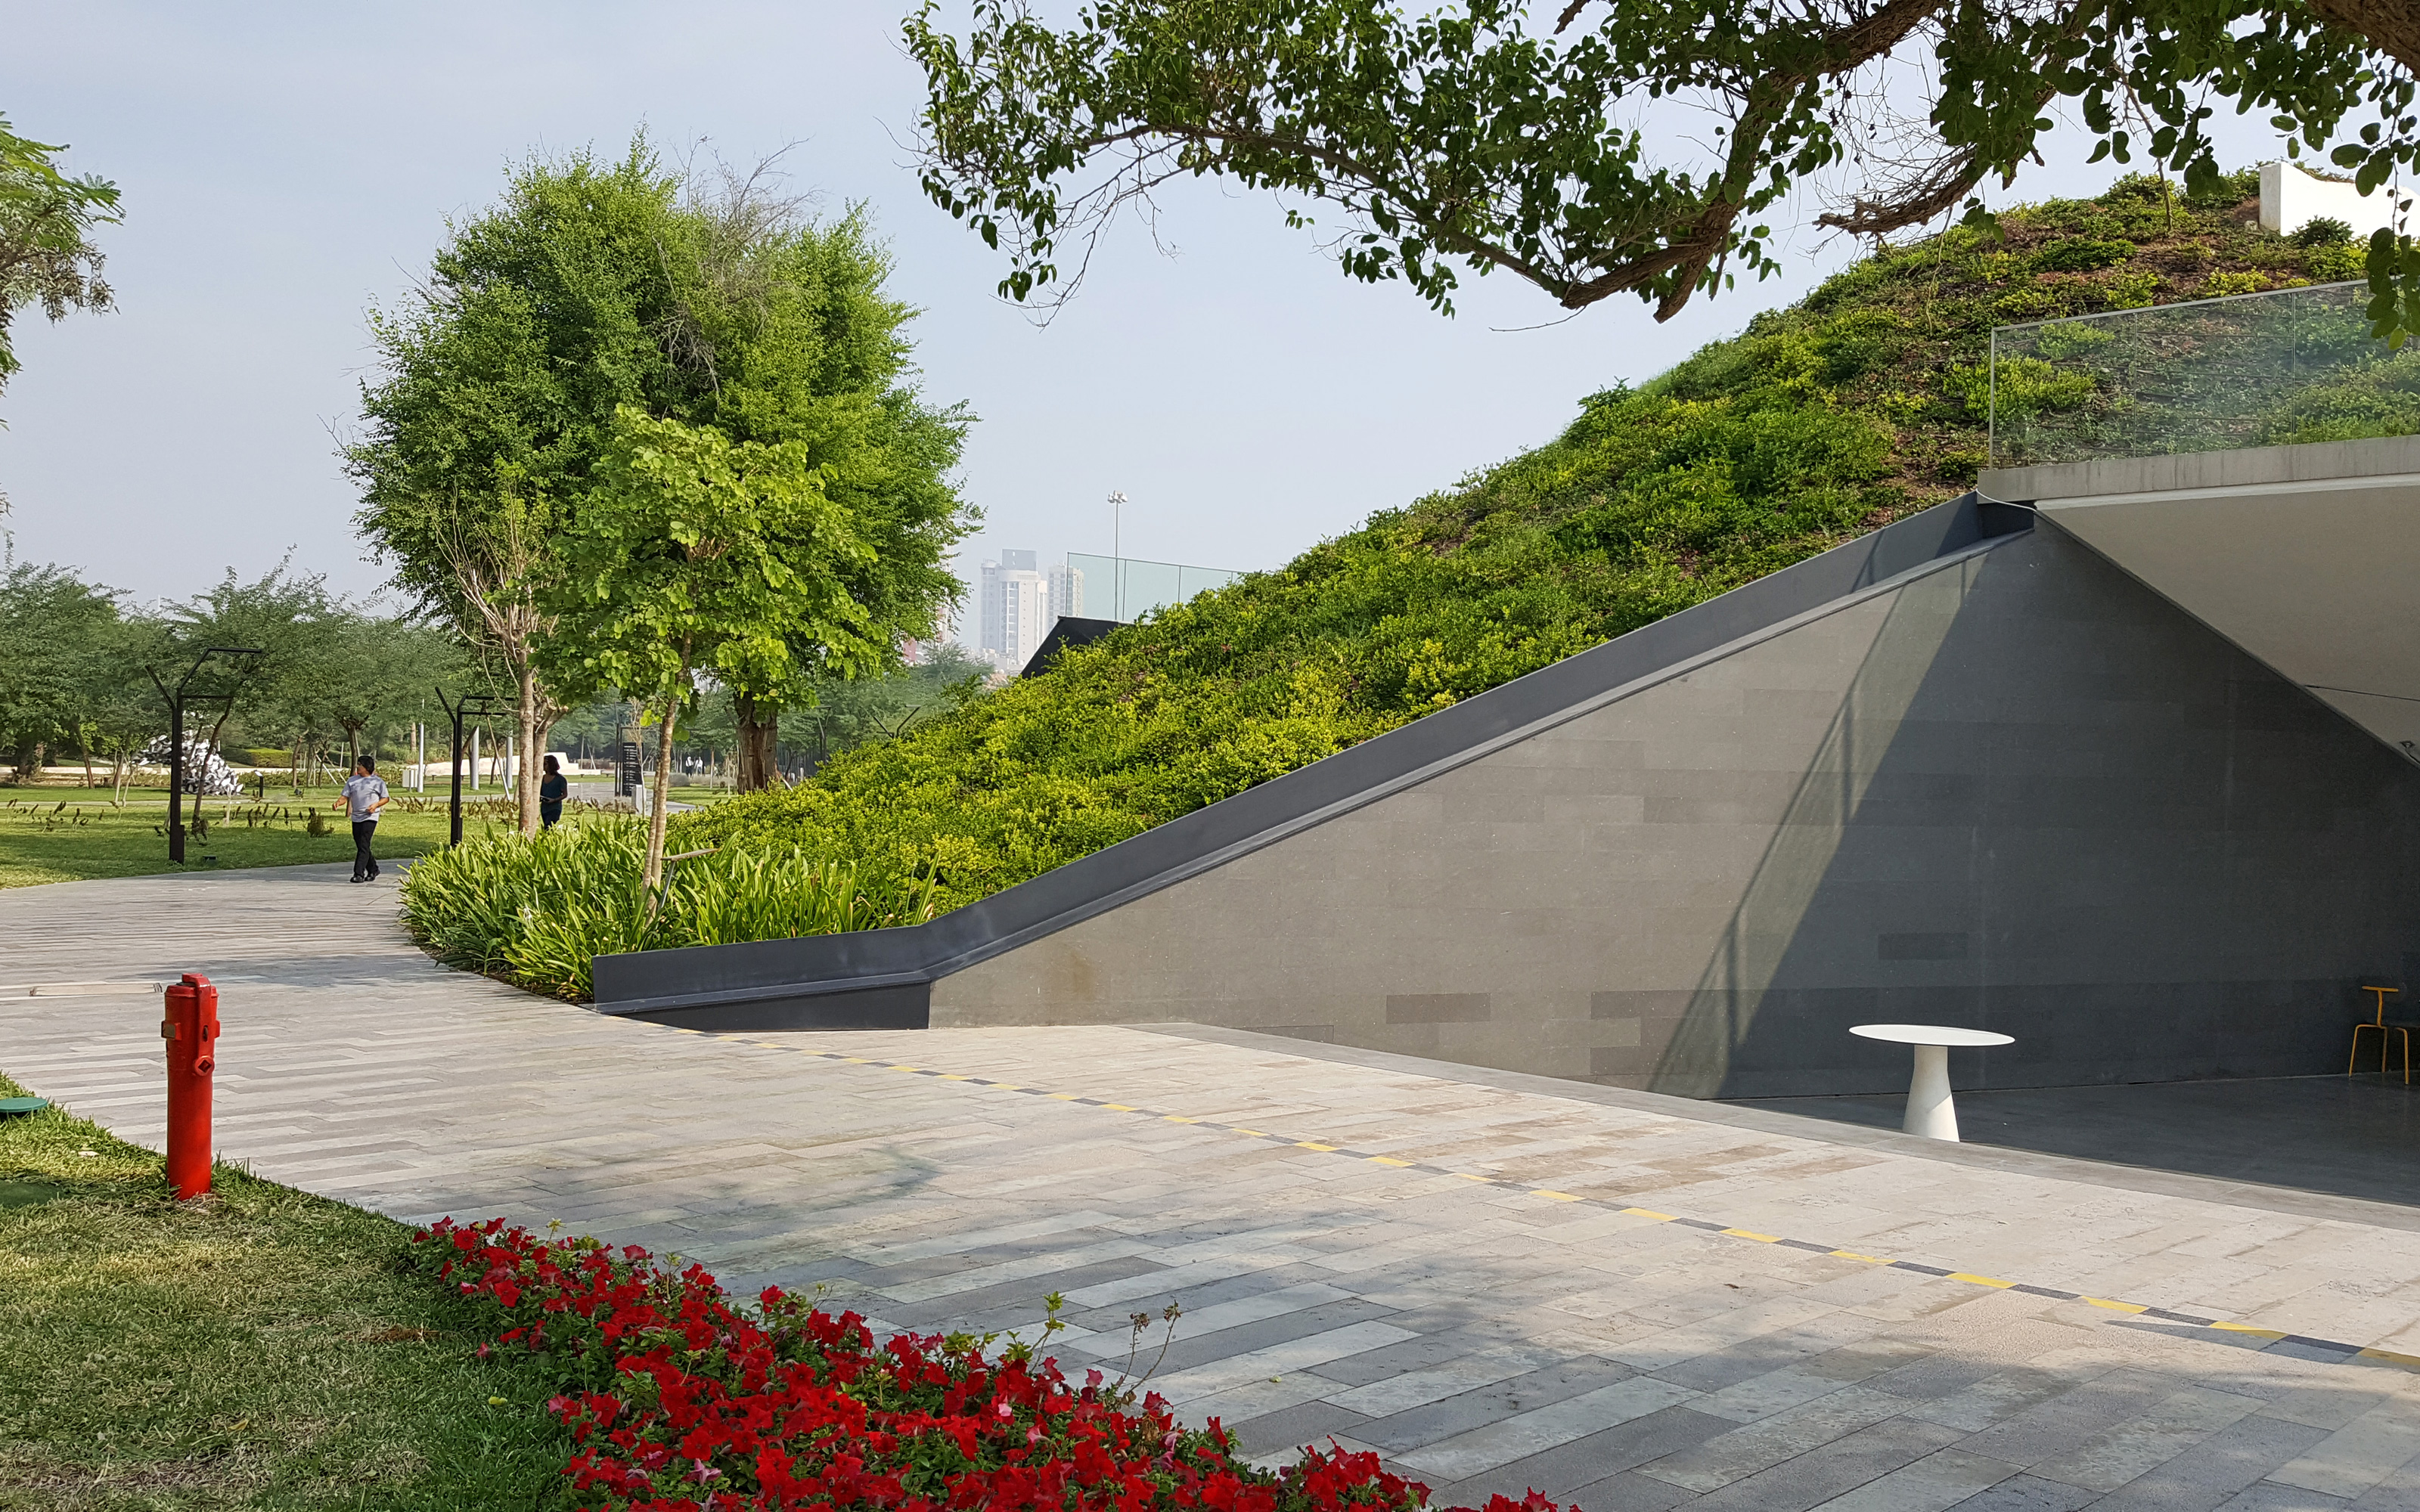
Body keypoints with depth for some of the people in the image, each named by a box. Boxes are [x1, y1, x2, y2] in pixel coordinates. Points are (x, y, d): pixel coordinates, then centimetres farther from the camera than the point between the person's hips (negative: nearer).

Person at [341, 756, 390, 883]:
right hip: (356, 818, 5)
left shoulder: (377, 782, -1)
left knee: (363, 845, -15)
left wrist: (376, 805, -14)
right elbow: (346, 796, 7)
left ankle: (359, 874, -17)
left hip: (370, 817, -5)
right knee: (360, 846, 10)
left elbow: (385, 799, 5)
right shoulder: (352, 781, 9)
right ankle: (373, 870, 27)